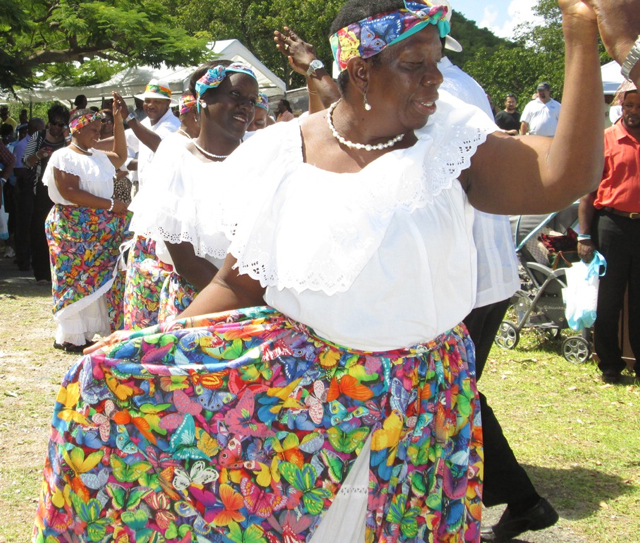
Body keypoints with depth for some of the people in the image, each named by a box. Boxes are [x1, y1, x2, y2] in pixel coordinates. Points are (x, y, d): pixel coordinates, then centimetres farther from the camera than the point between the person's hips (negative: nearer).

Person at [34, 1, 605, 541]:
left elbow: (564, 176, -18)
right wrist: (157, 355, -9)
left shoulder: (451, 137, -4)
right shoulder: (280, 156, -4)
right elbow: (238, 284, 2)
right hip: (294, 375, 1)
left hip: (424, 395, 0)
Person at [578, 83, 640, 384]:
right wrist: (584, 237, -6)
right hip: (611, 226, -2)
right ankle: (610, 364, 17)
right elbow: (588, 190, 0)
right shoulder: (603, 140, 1)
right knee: (607, 299, 6)